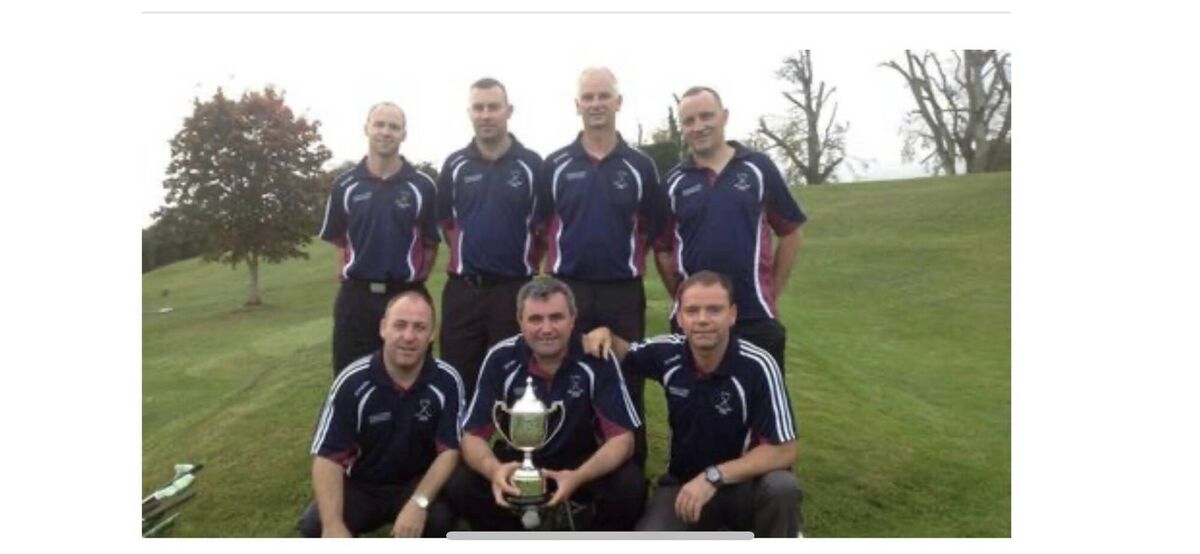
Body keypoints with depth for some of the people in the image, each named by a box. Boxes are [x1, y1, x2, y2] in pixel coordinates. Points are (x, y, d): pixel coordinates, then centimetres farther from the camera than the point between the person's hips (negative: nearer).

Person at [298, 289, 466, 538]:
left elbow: (449, 450, -12)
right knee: (314, 526, -26)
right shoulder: (352, 382, -16)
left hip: (418, 484, 0)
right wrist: (333, 525, -32)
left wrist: (419, 502, -29)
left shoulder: (447, 381, -14)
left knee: (440, 518, -31)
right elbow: (328, 457, -17)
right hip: (361, 485, 0)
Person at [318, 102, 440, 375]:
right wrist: (348, 271, 3)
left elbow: (431, 242, 5)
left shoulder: (422, 185, 0)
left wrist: (418, 277, -1)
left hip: (407, 295, -1)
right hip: (356, 296, 1)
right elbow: (337, 240, 12)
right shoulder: (344, 185, 4)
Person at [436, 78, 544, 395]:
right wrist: (465, 256, 10)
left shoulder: (531, 165, -1)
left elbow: (545, 225, 4)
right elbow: (445, 221, 13)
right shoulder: (454, 165, 5)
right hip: (463, 290, 2)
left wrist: (527, 261, 3)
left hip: (514, 290, -2)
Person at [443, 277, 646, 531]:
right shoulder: (501, 359, -16)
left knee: (631, 487, -30)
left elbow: (622, 437, -21)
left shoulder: (597, 359, -20)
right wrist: (493, 469, -39)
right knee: (460, 487, -24)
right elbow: (473, 436, -15)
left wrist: (578, 478, -41)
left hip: (582, 464, -1)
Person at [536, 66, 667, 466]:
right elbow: (538, 230, 7)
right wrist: (543, 275, 3)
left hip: (623, 294, 0)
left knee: (626, 384, 7)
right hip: (567, 292, 1)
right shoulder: (555, 165, 3)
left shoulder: (640, 166, 3)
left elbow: (655, 233, 6)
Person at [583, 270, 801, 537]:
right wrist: (606, 335, -10)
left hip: (743, 482, -2)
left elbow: (783, 451, -21)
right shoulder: (667, 352, -9)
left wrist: (713, 476, -29)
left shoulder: (757, 367, -21)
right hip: (683, 482, 3)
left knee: (781, 488, -35)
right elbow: (625, 354, 14)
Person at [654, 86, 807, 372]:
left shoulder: (759, 167, 1)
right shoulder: (673, 182, 4)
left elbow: (791, 233, 6)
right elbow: (662, 248, 9)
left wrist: (772, 292, 4)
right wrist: (681, 297, 2)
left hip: (756, 315, -1)